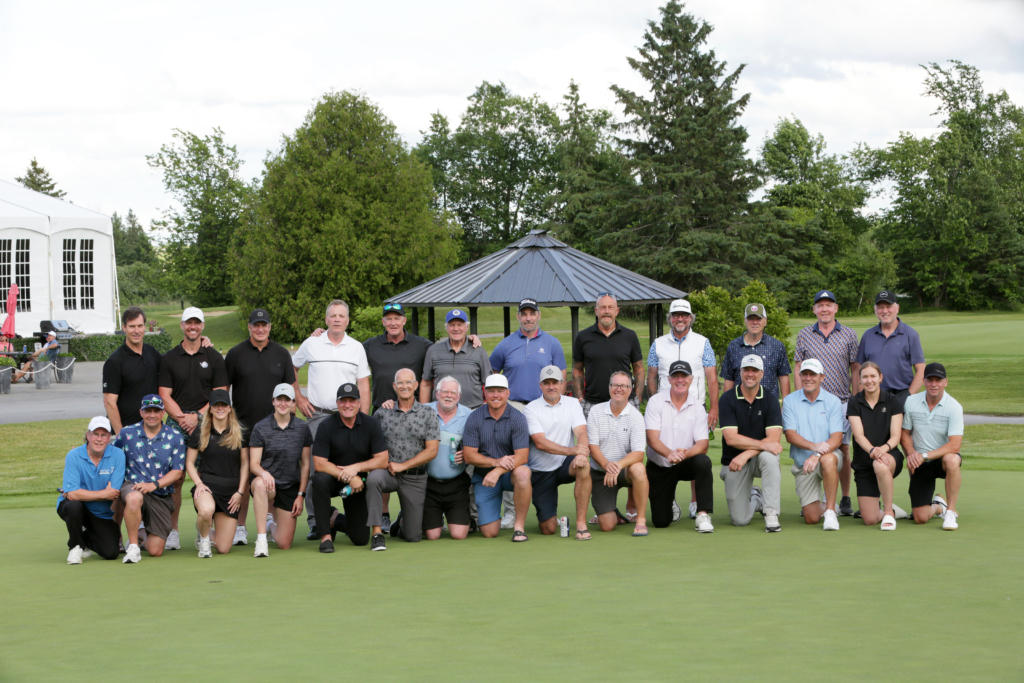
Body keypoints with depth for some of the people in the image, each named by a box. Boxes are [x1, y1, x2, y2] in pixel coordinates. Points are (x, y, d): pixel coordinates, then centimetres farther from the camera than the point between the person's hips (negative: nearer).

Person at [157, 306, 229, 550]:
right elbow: (165, 395, 4)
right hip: (176, 424, 0)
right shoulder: (169, 358, 9)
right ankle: (173, 530, 1)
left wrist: (198, 416, -8)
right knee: (175, 478, -4)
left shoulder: (214, 357, 9)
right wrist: (182, 418, -10)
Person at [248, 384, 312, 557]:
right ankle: (261, 539, -35)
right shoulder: (260, 428, -4)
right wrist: (264, 473, -30)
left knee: (284, 544, -3)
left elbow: (305, 464, 7)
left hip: (291, 487, 2)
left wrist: (301, 495, 0)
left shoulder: (302, 428, 2)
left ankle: (272, 522, 34)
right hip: (267, 482, -2)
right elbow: (253, 464, -7)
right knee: (260, 484, -43)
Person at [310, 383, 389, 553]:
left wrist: (356, 467, -23)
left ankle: (335, 521, 29)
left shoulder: (371, 424, -7)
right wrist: (348, 477, -25)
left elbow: (383, 460, -10)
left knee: (361, 538, -6)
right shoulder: (326, 426, -13)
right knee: (320, 479, -39)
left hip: (359, 483, 2)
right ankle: (325, 535, -24)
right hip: (333, 480, -1)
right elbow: (319, 463, -18)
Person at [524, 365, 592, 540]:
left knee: (583, 465, -36)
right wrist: (571, 450, -32)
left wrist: (581, 453, -33)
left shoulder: (572, 404, 4)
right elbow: (540, 442, -18)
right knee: (549, 529, -9)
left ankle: (581, 522, -26)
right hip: (540, 472, -2)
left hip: (565, 466, 2)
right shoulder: (531, 409, -6)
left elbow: (581, 432, -10)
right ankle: (548, 516, 31)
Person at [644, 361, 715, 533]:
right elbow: (652, 438, -17)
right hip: (658, 467, 0)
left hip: (685, 465, 0)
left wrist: (685, 453, -34)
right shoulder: (656, 401, -8)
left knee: (703, 461, -34)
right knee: (661, 521, -2)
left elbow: (703, 444, -12)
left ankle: (703, 515, -27)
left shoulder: (697, 407, -4)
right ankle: (669, 502, 35)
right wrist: (669, 453, -37)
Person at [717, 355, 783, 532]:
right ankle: (754, 497, 29)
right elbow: (731, 438, -18)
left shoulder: (770, 401, -6)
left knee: (769, 457, -38)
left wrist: (746, 454, -27)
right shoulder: (727, 400, -9)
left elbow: (774, 439, -16)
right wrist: (763, 445, -28)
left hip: (758, 458, 0)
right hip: (733, 463, 0)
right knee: (740, 520, -7)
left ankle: (771, 514, -27)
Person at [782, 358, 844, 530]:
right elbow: (790, 435, -6)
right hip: (802, 464, 2)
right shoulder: (790, 401, 2)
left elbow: (837, 438, -11)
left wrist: (817, 455, -29)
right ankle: (824, 507, 31)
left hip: (829, 456, -2)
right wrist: (813, 446, -26)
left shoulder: (833, 402, -1)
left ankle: (831, 511, -27)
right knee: (811, 518, -6)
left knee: (828, 460, -40)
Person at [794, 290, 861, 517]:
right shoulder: (804, 335, 9)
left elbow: (856, 369, 8)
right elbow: (798, 369, 11)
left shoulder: (849, 335, 6)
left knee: (843, 449, 0)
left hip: (842, 402, -1)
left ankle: (845, 499, 9)